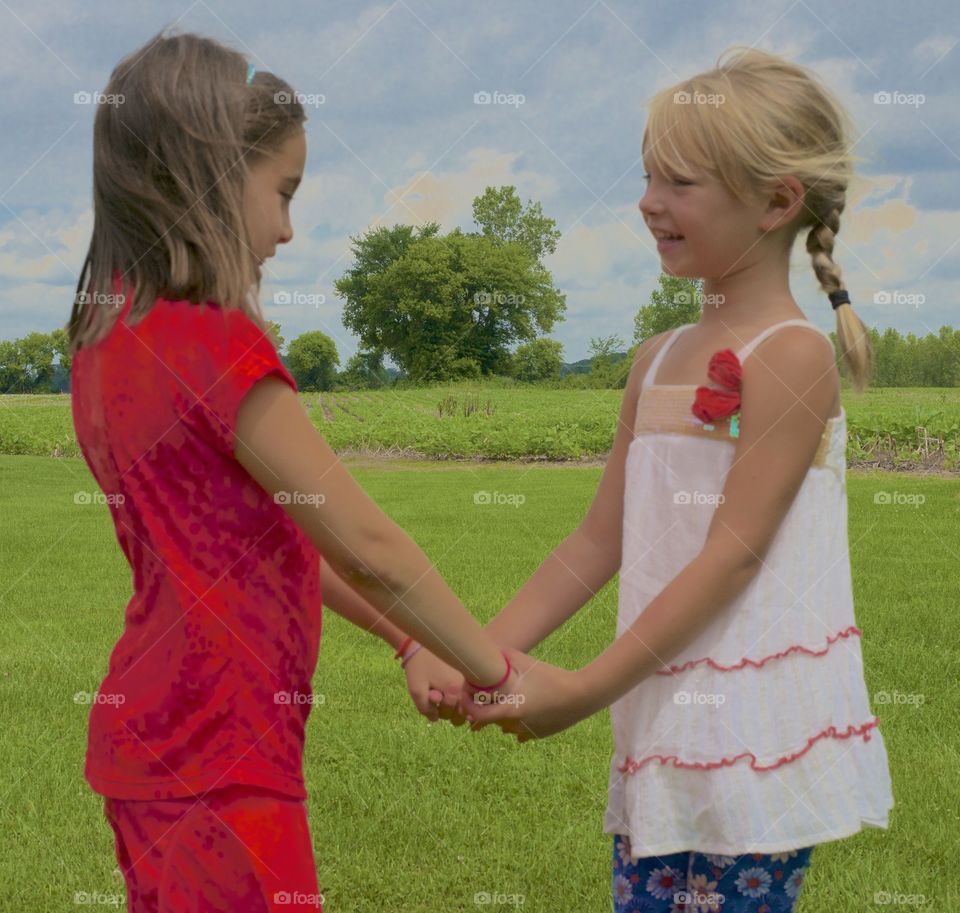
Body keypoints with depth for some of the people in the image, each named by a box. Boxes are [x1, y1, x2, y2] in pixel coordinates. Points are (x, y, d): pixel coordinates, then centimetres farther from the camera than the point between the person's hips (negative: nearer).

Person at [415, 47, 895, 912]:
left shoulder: (793, 356, -11)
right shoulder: (657, 360, 11)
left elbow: (733, 551, -16)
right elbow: (601, 540, 12)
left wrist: (585, 690, -17)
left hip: (755, 739, -7)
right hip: (663, 727, 7)